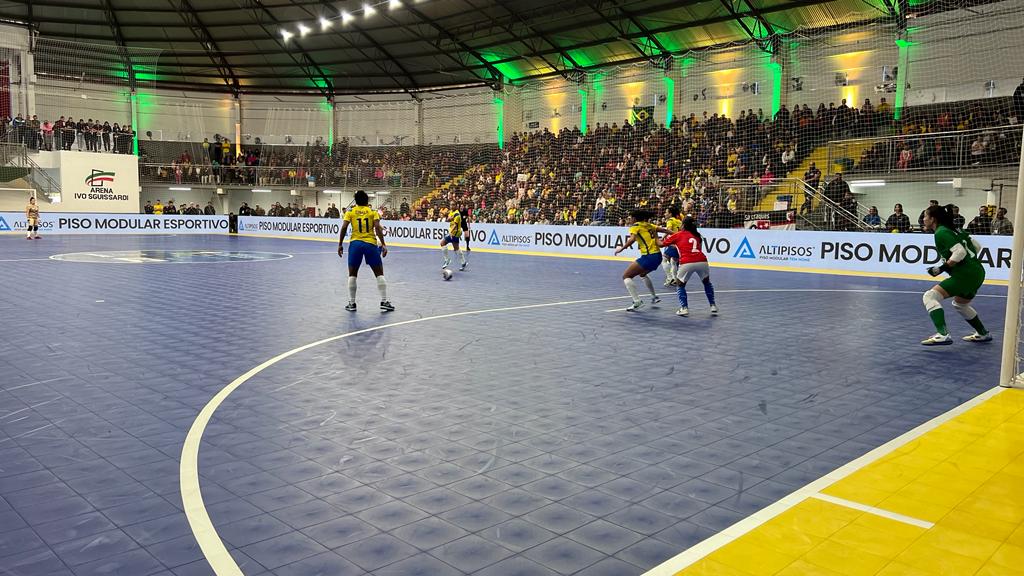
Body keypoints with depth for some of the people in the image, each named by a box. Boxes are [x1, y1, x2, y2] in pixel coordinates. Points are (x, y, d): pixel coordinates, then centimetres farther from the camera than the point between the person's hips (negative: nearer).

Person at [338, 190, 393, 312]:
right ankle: (384, 301, 4)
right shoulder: (373, 211, 7)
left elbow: (344, 227, -3)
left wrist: (340, 244, 2)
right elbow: (377, 227, -7)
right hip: (371, 244, -1)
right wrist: (383, 244, -8)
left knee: (352, 274, 13)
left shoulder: (350, 212, 8)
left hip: (355, 243, 1)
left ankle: (351, 303, 12)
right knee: (379, 274, 9)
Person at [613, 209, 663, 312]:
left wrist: (621, 248, -16)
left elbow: (632, 239, -19)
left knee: (626, 276, -2)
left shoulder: (635, 226, -2)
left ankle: (637, 302, -15)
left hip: (648, 256, -8)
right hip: (658, 256, 8)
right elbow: (663, 230, 17)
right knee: (643, 274, 36)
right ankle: (654, 297, 42)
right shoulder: (649, 225, 18)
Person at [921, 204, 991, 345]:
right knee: (960, 304, 32)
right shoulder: (953, 230, 16)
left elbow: (960, 252, -21)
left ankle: (942, 335, -27)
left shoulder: (941, 233, -11)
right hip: (977, 272, 10)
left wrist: (942, 268, -16)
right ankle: (983, 334, 45)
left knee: (930, 296, -15)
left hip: (965, 274, -10)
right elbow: (977, 246, 19)